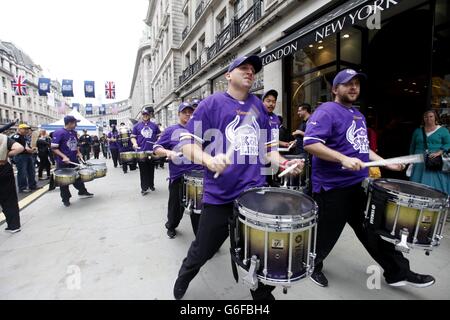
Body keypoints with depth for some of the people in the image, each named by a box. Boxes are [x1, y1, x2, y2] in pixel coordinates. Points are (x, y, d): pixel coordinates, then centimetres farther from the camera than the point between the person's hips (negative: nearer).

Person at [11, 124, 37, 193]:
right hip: (20, 156, -9)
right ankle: (22, 188, 3)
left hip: (29, 156, 9)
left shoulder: (26, 137, 17)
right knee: (22, 173, -5)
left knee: (32, 172, 13)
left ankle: (32, 185, 22)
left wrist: (32, 149, 7)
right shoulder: (16, 137, -10)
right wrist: (25, 149, -23)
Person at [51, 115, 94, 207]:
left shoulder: (74, 132, 6)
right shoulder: (59, 133, -16)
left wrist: (78, 153, 5)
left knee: (78, 176, 17)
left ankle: (82, 192, 34)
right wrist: (64, 156, -25)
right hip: (63, 163, -6)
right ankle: (65, 199, 20)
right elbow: (54, 148, -17)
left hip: (74, 160, 7)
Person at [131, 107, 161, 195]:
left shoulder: (154, 126, 8)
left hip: (152, 151, 1)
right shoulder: (137, 126, 6)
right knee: (143, 171, 2)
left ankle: (151, 185, 26)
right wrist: (135, 143, -12)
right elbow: (133, 137, 7)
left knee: (151, 169, 11)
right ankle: (144, 188, 7)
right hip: (141, 152, -1)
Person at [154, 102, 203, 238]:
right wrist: (168, 152, -18)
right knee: (176, 205, 16)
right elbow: (157, 148, 0)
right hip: (178, 175, 0)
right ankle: (171, 227, 43)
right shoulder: (171, 130, 4)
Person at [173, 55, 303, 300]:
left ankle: (263, 294, 43)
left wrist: (284, 163, 0)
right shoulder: (212, 103, -2)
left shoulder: (259, 106, 12)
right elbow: (187, 143, -8)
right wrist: (209, 160, -26)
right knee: (202, 252, 15)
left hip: (256, 193, 4)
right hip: (219, 196, -3)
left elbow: (268, 145, 18)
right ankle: (181, 283, 48)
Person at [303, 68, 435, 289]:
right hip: (333, 188, -8)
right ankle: (312, 267, 32)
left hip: (360, 184, 8)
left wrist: (386, 163, 17)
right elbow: (310, 143, -25)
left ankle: (398, 272, 36)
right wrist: (343, 159, -31)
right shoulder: (326, 112, -13)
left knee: (375, 232, 19)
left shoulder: (359, 116, 17)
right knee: (326, 234, 8)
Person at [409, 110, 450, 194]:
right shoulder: (418, 131, 14)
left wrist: (439, 153, -16)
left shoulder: (443, 130, 6)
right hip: (419, 163, 2)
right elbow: (412, 147, 18)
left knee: (436, 185, -4)